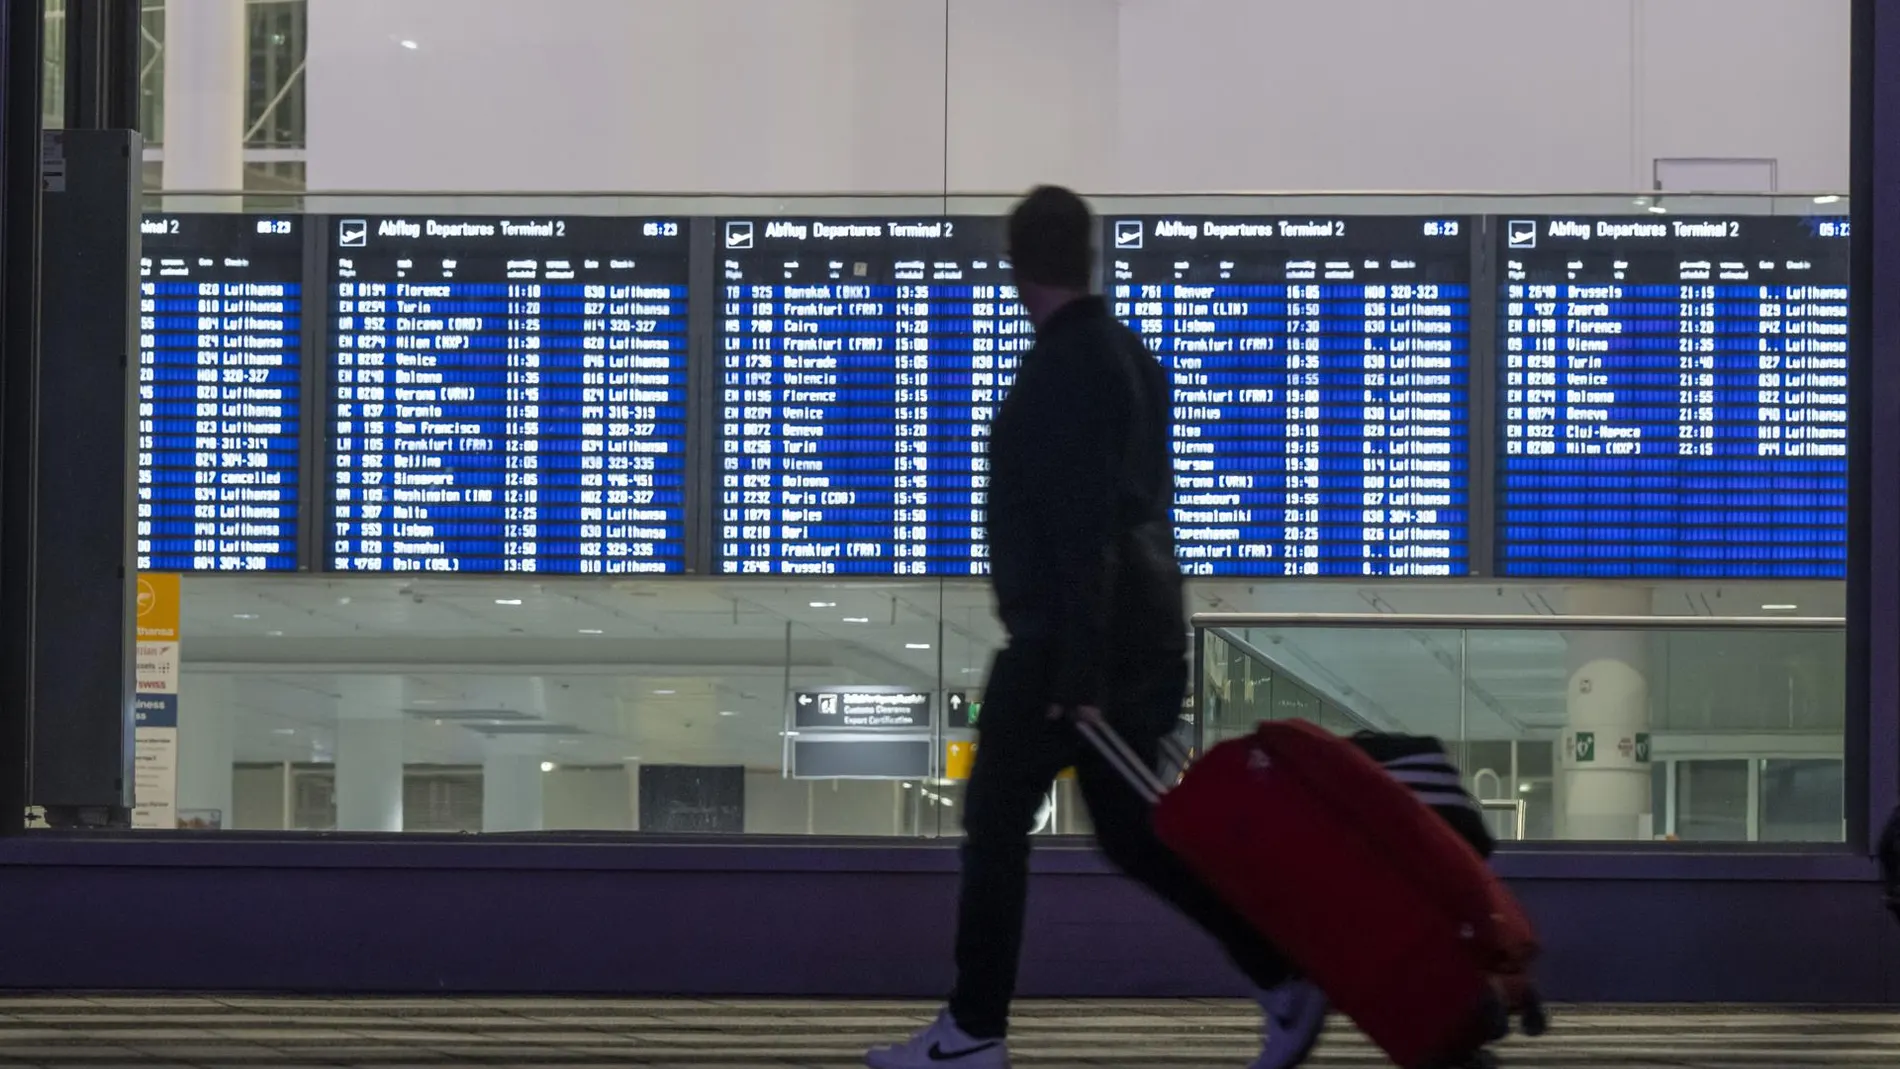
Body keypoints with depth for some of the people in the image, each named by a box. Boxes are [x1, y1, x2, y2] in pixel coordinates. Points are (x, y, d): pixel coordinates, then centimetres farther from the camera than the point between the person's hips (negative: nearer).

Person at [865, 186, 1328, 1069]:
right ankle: (1284, 980, 7)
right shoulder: (1130, 356, 14)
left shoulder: (1063, 368, -16)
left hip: (1068, 639, -9)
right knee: (1132, 833, 12)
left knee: (995, 823, 2)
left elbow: (1080, 528, -21)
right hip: (1140, 633, 9)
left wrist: (1077, 672, -22)